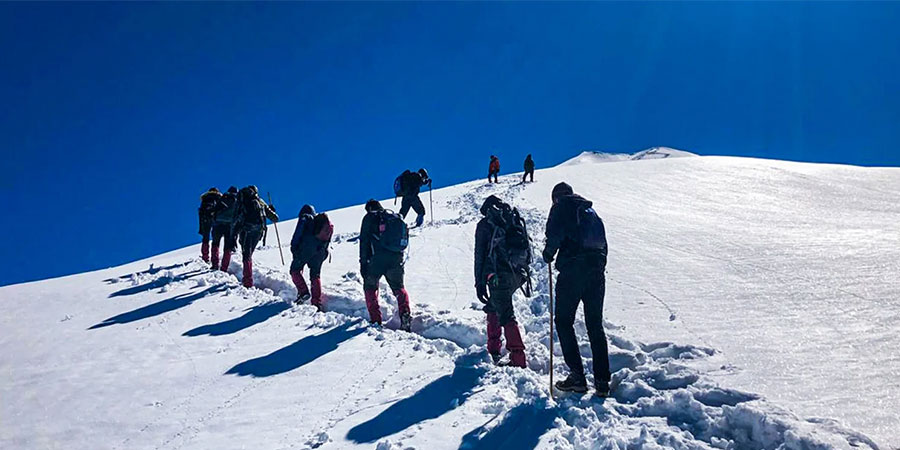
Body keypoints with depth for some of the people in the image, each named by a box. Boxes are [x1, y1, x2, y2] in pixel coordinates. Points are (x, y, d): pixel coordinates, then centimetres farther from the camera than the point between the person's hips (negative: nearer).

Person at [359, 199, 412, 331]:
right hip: (397, 259, 4)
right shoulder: (397, 218, 21)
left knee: (370, 287, 16)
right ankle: (405, 314, -7)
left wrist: (363, 263, 0)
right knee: (399, 287, 18)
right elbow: (404, 240, 20)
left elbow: (364, 241, -1)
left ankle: (375, 320, 5)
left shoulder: (369, 218, 7)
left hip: (377, 259, -4)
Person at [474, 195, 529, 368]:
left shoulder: (485, 225, 3)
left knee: (506, 316, -8)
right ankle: (493, 349, 27)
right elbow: (528, 249, 17)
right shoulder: (516, 220, 17)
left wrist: (479, 283, 0)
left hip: (499, 276, -6)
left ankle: (518, 358, -15)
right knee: (492, 306, 23)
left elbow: (480, 256, -1)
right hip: (517, 275, 6)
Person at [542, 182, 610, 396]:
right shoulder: (590, 210, 25)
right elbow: (603, 241, 21)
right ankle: (602, 380, 7)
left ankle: (577, 375, -4)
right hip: (597, 270, 7)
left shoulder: (561, 206, 4)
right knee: (595, 325, 10)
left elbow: (555, 234, -12)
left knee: (564, 322, 3)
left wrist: (549, 253, 4)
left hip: (573, 268, -6)